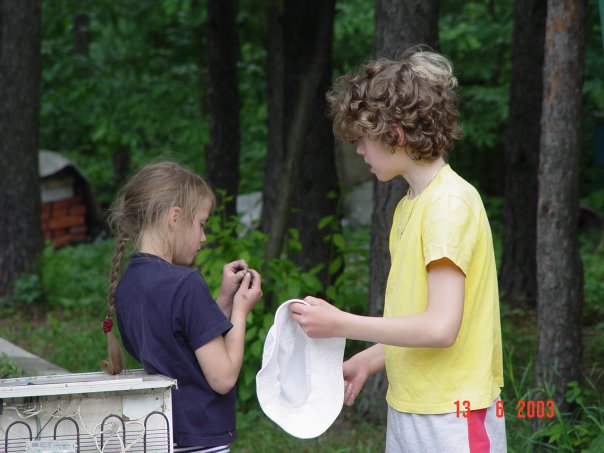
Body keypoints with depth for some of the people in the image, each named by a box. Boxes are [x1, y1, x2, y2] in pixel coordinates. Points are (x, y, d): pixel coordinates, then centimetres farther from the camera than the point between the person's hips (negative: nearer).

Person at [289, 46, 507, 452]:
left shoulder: (451, 202, -16)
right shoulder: (410, 205, 12)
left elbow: (441, 327, -22)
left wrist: (340, 324, -16)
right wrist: (366, 362, 12)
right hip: (408, 413, 9)